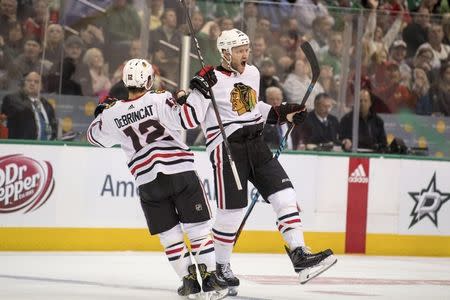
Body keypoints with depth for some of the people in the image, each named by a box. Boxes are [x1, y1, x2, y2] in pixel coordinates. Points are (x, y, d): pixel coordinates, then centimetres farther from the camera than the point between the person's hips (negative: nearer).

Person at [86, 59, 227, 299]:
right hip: (181, 172, -2)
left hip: (148, 183, 3)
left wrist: (102, 111, 37)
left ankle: (188, 279, 9)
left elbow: (94, 136, 22)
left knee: (169, 234, 13)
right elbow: (186, 119, -19)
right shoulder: (159, 100, -8)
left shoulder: (113, 113, 4)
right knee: (197, 226, 5)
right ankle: (209, 276, 2)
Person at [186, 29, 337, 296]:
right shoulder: (212, 79, -9)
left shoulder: (253, 73, 13)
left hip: (256, 145, 7)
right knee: (232, 211, -3)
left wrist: (282, 114, 18)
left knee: (285, 196, -5)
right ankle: (221, 267, 15)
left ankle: (300, 255, -7)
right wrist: (198, 91, -27)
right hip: (227, 148, -6)